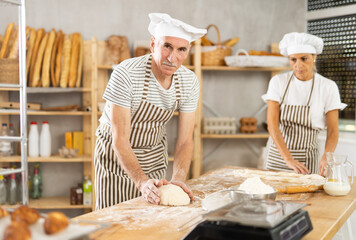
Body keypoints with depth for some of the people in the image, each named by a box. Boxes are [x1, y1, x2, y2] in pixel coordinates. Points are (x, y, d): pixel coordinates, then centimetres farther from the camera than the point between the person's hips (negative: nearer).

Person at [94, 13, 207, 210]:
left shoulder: (189, 82, -13)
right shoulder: (125, 74, -28)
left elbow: (185, 141, -10)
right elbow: (120, 141, -28)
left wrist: (178, 179, -26)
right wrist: (142, 182, -39)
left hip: (155, 156, 4)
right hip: (117, 157, -4)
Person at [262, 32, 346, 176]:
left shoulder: (328, 87, -6)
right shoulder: (278, 82, -6)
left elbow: (333, 130, -7)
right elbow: (272, 124, -14)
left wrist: (326, 157, -27)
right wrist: (288, 159, -25)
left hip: (306, 159, -1)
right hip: (277, 153, 1)